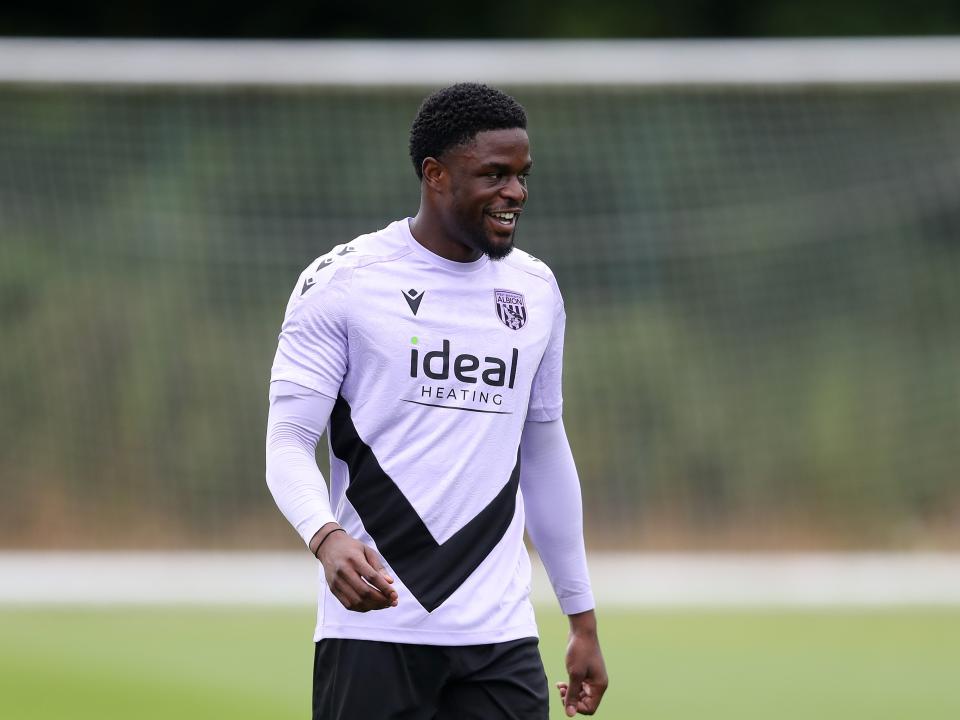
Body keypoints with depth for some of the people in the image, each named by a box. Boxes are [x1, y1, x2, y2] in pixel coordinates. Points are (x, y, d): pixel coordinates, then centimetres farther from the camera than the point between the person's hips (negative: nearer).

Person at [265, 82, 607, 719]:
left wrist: (583, 619, 19)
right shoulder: (342, 283, -4)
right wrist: (326, 537, -28)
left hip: (500, 636, 4)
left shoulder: (536, 291, 13)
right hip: (373, 627, -4)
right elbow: (288, 442, -7)